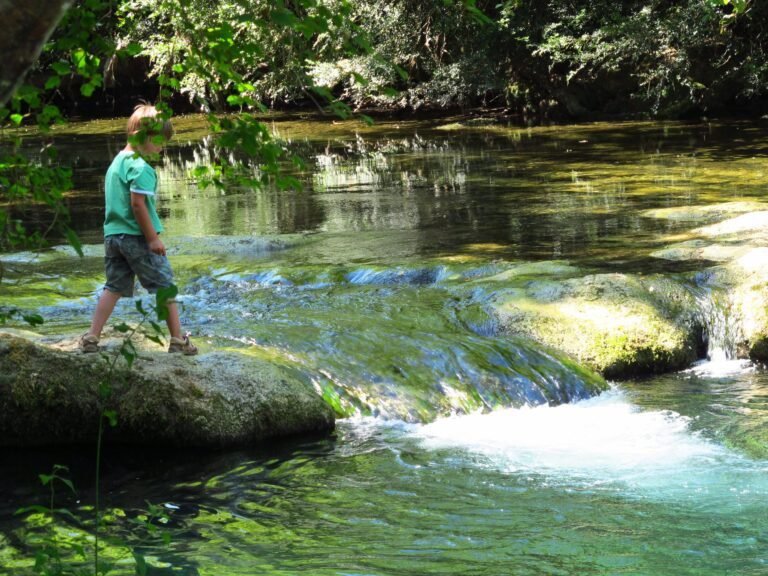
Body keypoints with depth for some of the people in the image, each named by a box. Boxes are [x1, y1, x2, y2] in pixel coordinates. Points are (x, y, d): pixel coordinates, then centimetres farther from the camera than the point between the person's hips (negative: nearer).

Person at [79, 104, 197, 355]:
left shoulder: (116, 162, 15)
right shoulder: (141, 167, -15)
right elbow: (138, 203, -20)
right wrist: (153, 238, -17)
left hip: (112, 234, 8)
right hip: (137, 237, -8)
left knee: (114, 287, 12)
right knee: (165, 285, 3)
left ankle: (91, 337, 5)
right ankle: (177, 340, 7)